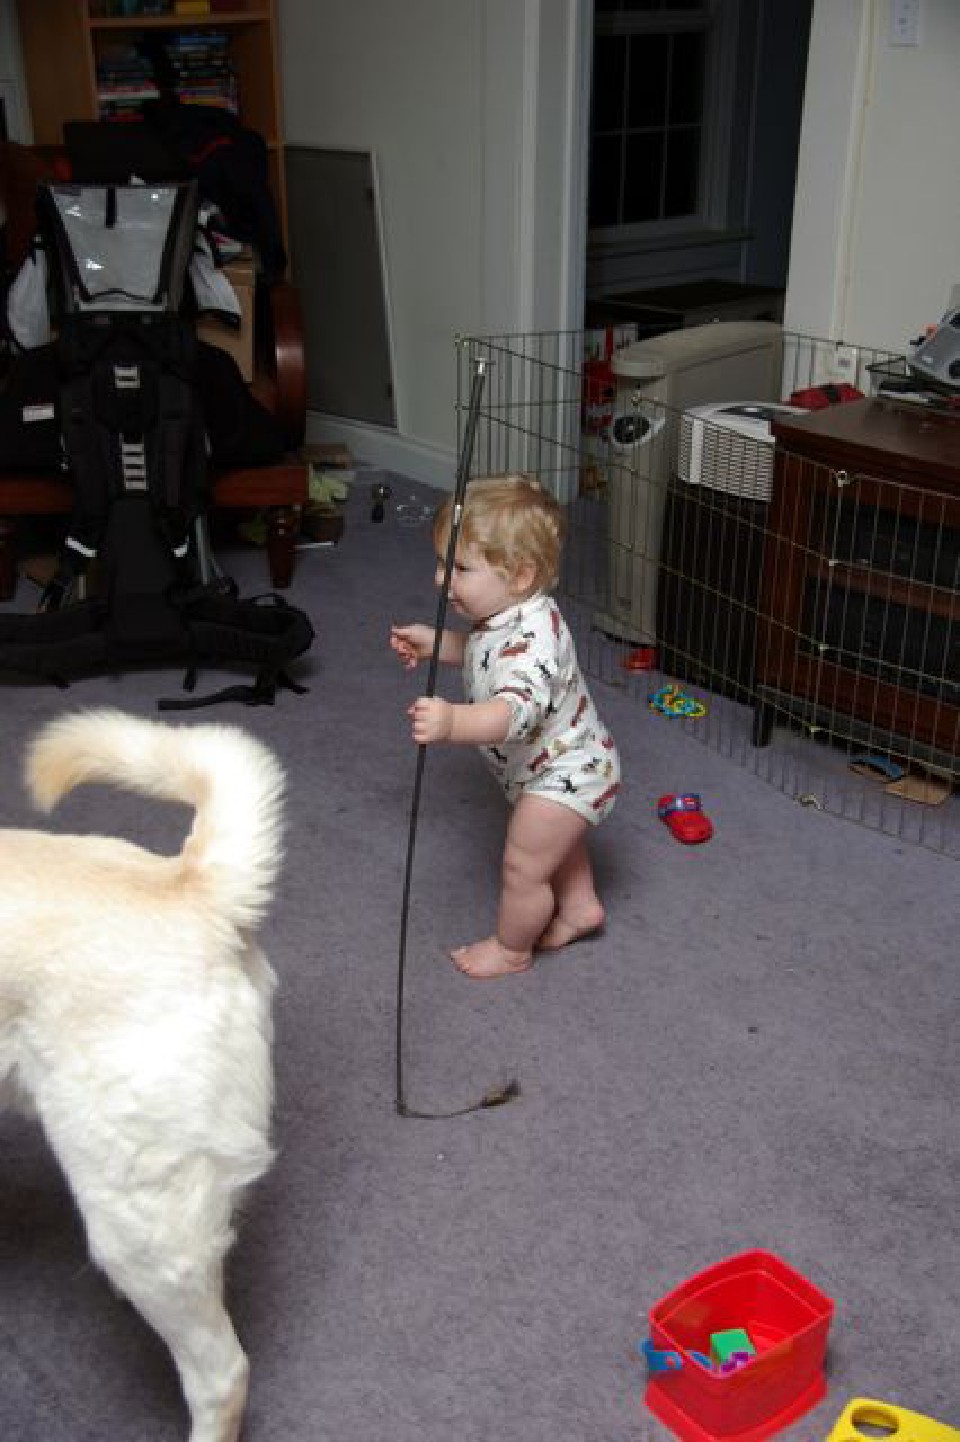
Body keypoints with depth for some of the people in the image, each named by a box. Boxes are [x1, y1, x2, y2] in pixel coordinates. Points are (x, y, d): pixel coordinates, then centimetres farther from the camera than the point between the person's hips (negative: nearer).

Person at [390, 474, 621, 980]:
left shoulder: (530, 638, -39)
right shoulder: (506, 614, -8)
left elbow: (517, 710, -56)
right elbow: (484, 653, 14)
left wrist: (453, 722, -71)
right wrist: (434, 643, 0)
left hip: (562, 775, -10)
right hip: (561, 766, 10)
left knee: (523, 866, 6)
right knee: (555, 841, 31)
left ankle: (512, 948, 31)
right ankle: (579, 907, 53)